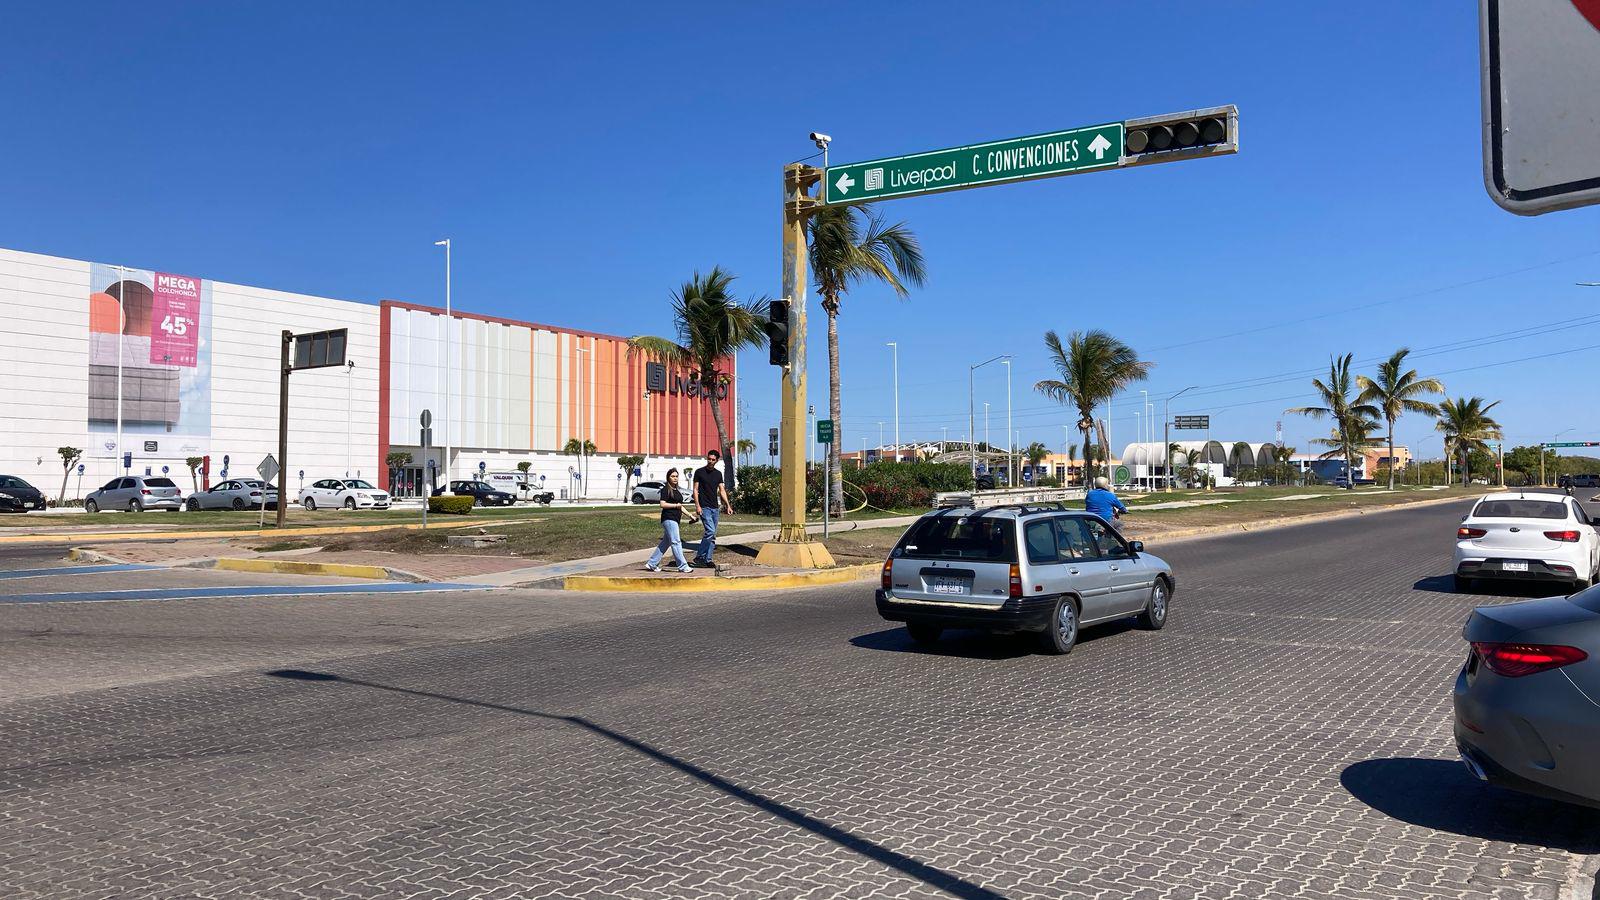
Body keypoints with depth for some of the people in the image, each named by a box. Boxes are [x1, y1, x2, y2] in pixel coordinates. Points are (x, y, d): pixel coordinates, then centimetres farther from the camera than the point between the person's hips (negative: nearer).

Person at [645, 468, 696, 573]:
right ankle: (682, 566, -10)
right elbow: (663, 504, -15)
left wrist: (689, 514, 23)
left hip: (675, 519, 9)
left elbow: (679, 506, 29)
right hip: (668, 518, -9)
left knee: (666, 543, 11)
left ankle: (652, 564, 18)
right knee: (676, 542, -10)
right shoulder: (666, 490, -6)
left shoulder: (677, 491, 20)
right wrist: (676, 505, -12)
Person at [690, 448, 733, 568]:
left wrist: (728, 505, 5)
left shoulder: (718, 474, 13)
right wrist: (698, 506, -12)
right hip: (704, 508, -6)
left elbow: (722, 491, 14)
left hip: (715, 508, 6)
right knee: (710, 531, -18)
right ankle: (699, 557, -9)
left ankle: (707, 560, 11)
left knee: (712, 535, 5)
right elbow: (695, 490, -3)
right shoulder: (699, 472, -2)